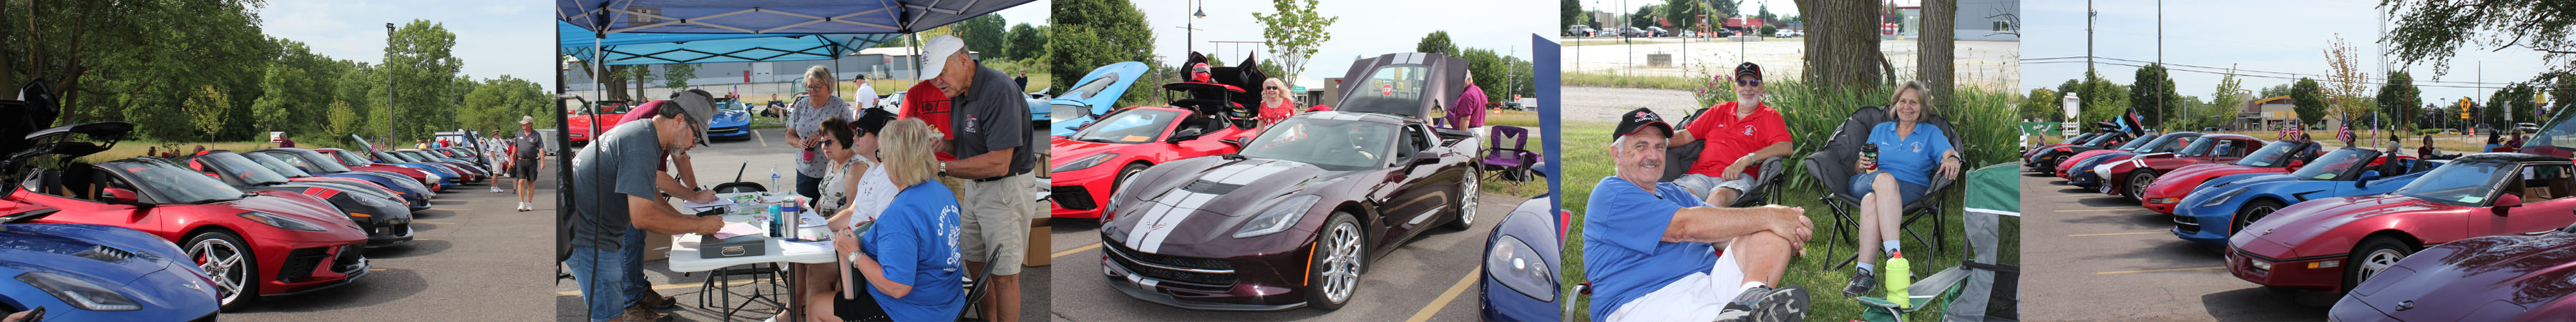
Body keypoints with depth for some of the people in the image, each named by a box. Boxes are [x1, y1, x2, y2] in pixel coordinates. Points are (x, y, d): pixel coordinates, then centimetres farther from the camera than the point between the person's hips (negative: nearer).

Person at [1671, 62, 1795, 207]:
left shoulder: (1770, 116, 14)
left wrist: (1745, 160, -15)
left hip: (1738, 178, -3)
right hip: (1701, 175, 3)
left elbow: (1786, 148, -4)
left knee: (1719, 197, -40)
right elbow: (1686, 136, 22)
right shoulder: (1719, 111, 25)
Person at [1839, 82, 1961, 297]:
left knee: (1871, 200, -38)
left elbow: (1949, 154, -2)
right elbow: (1856, 169, 21)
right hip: (1867, 183, 2)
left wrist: (1952, 159, -27)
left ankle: (1864, 272, -49)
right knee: (1885, 178, -39)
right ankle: (1894, 255, -50)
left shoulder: (1931, 133, 19)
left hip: (1910, 189, -2)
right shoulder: (1880, 130, 26)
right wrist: (1863, 164, -4)